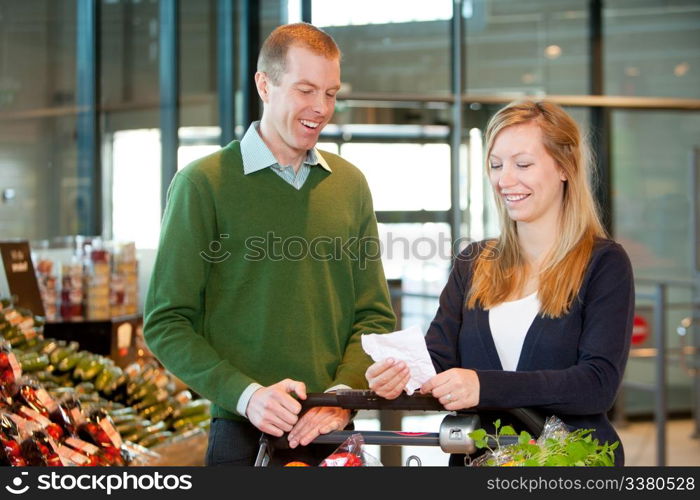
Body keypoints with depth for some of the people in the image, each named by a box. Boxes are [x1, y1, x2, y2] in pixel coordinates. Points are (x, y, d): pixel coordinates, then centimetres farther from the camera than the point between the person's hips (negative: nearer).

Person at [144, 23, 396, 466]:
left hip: (334, 431, 4)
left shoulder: (350, 184, 9)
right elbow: (166, 323, -6)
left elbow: (375, 315, 9)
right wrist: (245, 394, -18)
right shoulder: (203, 183, -5)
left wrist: (344, 394, -8)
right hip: (243, 434, -4)